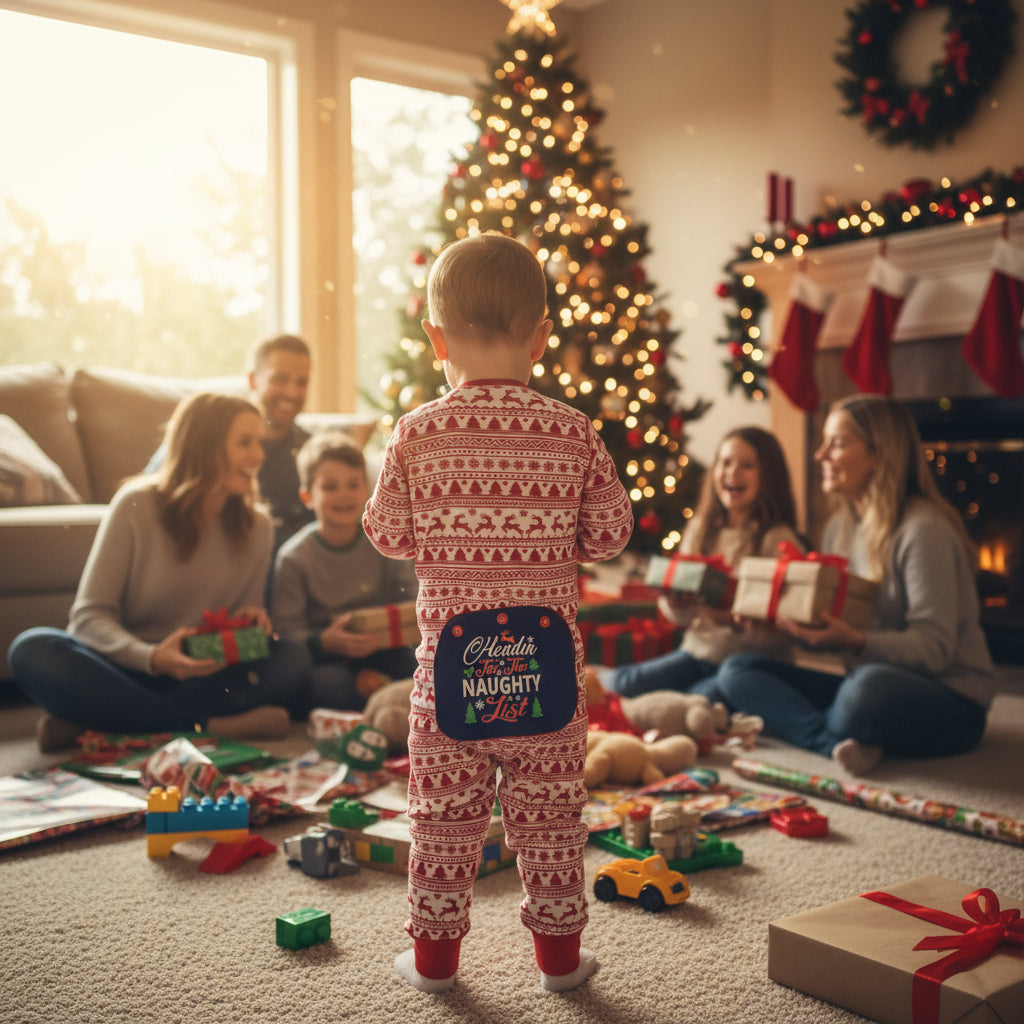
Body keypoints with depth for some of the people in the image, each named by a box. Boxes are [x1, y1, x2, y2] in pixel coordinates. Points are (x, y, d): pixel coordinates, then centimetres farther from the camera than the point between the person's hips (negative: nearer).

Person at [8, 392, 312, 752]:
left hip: (203, 675, 3)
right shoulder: (136, 505, -8)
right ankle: (209, 725, -31)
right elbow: (89, 616, -11)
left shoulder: (256, 527, 3)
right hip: (124, 669, -3)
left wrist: (250, 622, -14)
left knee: (291, 661, -25)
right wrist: (152, 658, -30)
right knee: (33, 650, -31)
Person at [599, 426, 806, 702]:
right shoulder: (701, 529, 6)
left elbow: (778, 634, -15)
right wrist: (675, 605, -14)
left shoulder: (780, 540, -11)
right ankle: (597, 677, 18)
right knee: (630, 683, -17)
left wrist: (733, 619, -32)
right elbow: (682, 617, 10)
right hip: (698, 650, 4)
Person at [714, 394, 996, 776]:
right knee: (736, 670, -7)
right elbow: (828, 624, 12)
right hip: (868, 691, 8)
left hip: (949, 706, -8)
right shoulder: (840, 528, 9)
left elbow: (934, 648, -20)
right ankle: (839, 743, -27)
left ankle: (799, 728, -12)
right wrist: (779, 619, -7)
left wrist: (856, 642, -35)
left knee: (870, 685, -42)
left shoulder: (922, 530, -16)